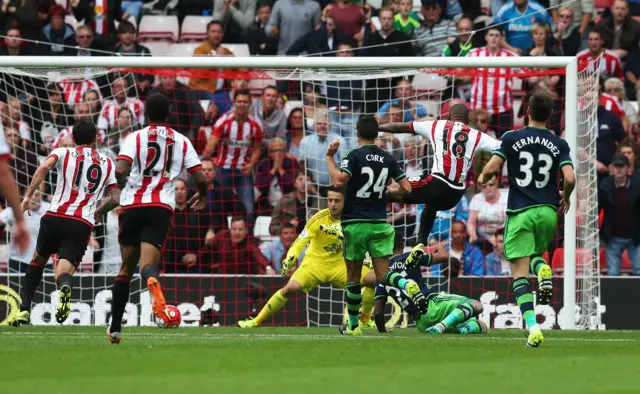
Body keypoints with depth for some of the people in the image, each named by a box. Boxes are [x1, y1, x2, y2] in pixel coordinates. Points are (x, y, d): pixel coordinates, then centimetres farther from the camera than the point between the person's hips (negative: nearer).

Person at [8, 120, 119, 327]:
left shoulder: (63, 153, 11)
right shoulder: (107, 163, 17)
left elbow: (44, 167, -10)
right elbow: (116, 198, 15)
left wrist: (28, 196, -13)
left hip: (55, 217, 0)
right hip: (83, 224, 0)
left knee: (38, 260, 25)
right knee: (64, 270, -6)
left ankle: (24, 309, 18)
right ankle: (65, 287, -45)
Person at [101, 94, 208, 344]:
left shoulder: (135, 138, 4)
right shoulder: (182, 142, 11)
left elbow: (121, 170, -11)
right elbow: (200, 178, 9)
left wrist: (123, 188, 11)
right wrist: (202, 196, 31)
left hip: (133, 206, 0)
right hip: (162, 208, 0)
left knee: (127, 267, 14)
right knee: (147, 262, -13)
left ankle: (115, 328, 15)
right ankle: (152, 280, -53)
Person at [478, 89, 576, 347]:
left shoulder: (511, 139, -2)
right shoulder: (559, 145, 2)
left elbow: (491, 168, -8)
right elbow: (569, 178, -7)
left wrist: (483, 178, 15)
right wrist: (565, 198, 14)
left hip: (520, 212, -2)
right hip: (548, 211, 2)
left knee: (520, 272, -2)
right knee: (535, 255, 28)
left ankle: (533, 327, -18)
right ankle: (543, 271, -11)